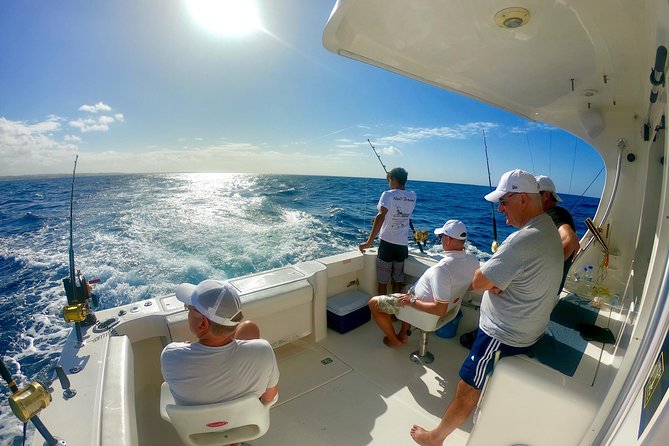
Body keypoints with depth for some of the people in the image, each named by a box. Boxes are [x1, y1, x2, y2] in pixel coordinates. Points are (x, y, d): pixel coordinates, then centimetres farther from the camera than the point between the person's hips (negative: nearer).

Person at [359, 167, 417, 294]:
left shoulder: (388, 195, -10)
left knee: (382, 281, 8)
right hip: (403, 244, 5)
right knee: (398, 281, 16)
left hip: (387, 242, -4)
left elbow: (381, 216, -25)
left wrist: (369, 242, -28)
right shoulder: (412, 196, 5)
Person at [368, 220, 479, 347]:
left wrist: (411, 301, -23)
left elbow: (440, 310, -34)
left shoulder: (443, 268, -37)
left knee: (373, 303, 2)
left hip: (425, 309, -8)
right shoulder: (473, 259, -12)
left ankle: (394, 340, 20)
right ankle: (402, 335, 34)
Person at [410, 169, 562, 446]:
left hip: (503, 336, -9)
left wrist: (487, 274, -5)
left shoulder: (523, 240, -31)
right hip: (526, 329, 9)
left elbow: (478, 282, -26)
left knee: (466, 392, 9)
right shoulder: (548, 229, 3)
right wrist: (494, 277, -12)